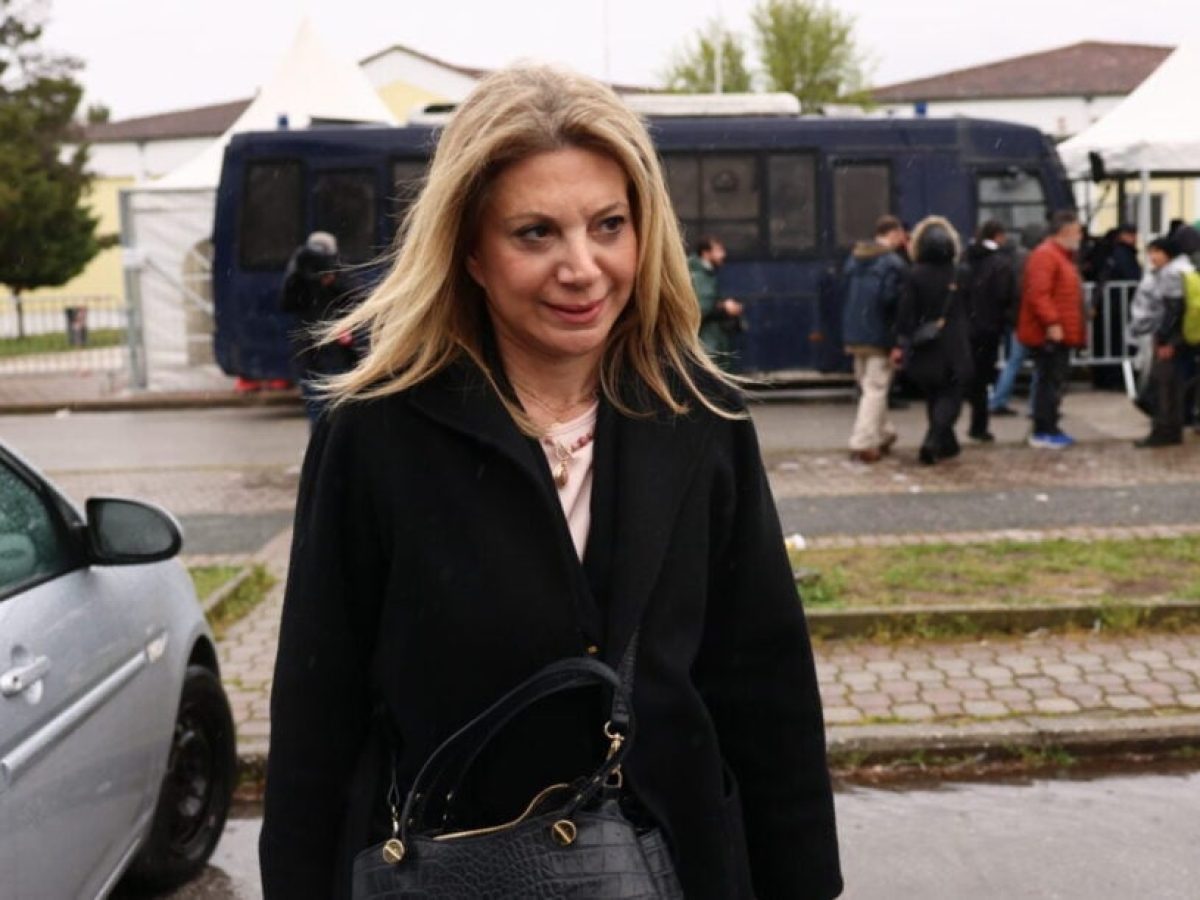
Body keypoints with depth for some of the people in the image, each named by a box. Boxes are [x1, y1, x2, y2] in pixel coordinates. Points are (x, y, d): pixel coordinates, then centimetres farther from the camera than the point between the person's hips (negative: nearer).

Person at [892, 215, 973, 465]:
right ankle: (933, 441, -14)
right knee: (950, 397, 4)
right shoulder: (959, 275, -5)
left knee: (933, 397, 16)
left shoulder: (914, 275, -7)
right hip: (953, 349, -1)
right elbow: (968, 311, 4)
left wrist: (901, 344, -4)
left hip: (923, 350, 1)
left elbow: (906, 313, -7)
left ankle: (947, 443, 24)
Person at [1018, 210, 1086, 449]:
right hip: (1049, 334, -11)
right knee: (1050, 381, -9)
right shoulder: (1045, 256, -15)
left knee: (1056, 381, 14)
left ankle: (1050, 428, 21)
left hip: (1060, 333, 11)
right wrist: (1052, 322, -29)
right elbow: (1038, 294, -26)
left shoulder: (1063, 255, 20)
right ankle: (1042, 433, -5)